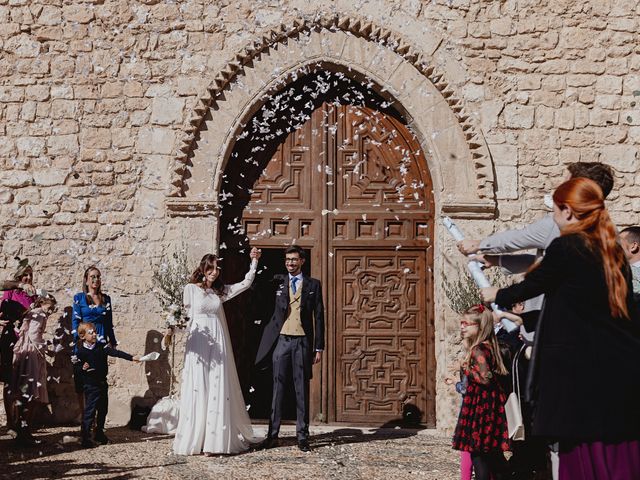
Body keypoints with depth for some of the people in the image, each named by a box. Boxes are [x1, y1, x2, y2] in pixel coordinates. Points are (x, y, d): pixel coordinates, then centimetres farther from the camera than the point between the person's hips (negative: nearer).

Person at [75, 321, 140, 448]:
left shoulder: (102, 347, 1)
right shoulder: (81, 352, -7)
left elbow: (115, 352, -8)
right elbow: (77, 368, -3)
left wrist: (132, 357, -18)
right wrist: (82, 368, -25)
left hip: (102, 383, 5)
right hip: (90, 385, -5)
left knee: (103, 409, 13)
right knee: (90, 410, -7)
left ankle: (99, 434, 28)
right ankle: (85, 436, 0)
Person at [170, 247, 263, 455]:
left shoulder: (221, 291, 13)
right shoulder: (191, 289, 2)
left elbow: (246, 283, 13)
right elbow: (185, 316, 3)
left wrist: (254, 261, 6)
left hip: (218, 345, 4)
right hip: (199, 343, -4)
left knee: (219, 391, 0)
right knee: (198, 390, -3)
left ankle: (213, 441, 3)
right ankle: (194, 440, 4)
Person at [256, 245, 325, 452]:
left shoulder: (313, 285, 6)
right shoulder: (277, 282, 10)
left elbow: (319, 317, 5)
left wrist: (319, 347, 1)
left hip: (302, 342, -1)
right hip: (281, 341, 1)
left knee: (302, 390, 4)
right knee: (277, 388, 4)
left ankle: (302, 436, 9)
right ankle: (273, 434, 9)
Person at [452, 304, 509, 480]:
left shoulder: (477, 350, -17)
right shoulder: (488, 346, 11)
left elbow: (485, 378, -25)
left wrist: (466, 369, -12)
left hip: (480, 405, -9)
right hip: (491, 404, 9)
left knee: (477, 451, -4)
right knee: (492, 450, 14)